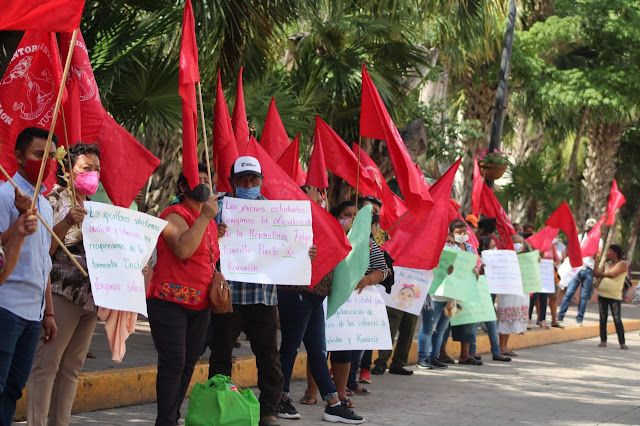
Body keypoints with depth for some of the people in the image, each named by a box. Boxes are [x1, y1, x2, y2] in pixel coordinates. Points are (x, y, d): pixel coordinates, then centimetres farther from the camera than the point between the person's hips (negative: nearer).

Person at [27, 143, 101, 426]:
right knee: (46, 363, -10)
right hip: (61, 293, -8)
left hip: (90, 296, 8)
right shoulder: (54, 201, -4)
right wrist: (66, 223, -24)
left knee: (72, 367, 7)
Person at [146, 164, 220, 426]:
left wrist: (217, 276, 15)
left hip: (199, 305, 8)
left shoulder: (209, 220, 18)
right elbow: (183, 250, -26)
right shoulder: (176, 215, -8)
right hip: (170, 301, -8)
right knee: (173, 362, -15)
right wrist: (204, 217, -22)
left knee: (188, 364, 7)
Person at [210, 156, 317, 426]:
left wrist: (304, 254, -5)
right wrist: (213, 237, -27)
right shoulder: (220, 207, 2)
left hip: (264, 295, 2)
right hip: (227, 293, -2)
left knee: (269, 357, 2)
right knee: (221, 355, 6)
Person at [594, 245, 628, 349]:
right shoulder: (607, 264, 17)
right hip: (602, 294, 6)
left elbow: (612, 274, -17)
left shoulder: (622, 264, -4)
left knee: (617, 319, -8)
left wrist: (601, 274, -4)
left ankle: (622, 342, -4)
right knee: (603, 318, 4)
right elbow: (597, 274, 14)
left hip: (615, 297, -6)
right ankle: (603, 340, 9)